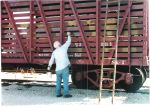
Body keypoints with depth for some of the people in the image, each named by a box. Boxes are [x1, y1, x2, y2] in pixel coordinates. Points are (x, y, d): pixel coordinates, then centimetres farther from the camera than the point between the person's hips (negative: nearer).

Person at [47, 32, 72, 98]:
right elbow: (68, 42, 12)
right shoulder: (63, 47, 1)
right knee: (65, 81, -4)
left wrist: (49, 66, 16)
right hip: (64, 68, -4)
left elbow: (52, 60, 5)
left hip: (58, 69, 4)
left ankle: (58, 93, 15)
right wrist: (68, 35, 27)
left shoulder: (54, 52, 9)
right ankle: (66, 94, -5)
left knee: (58, 82, 13)